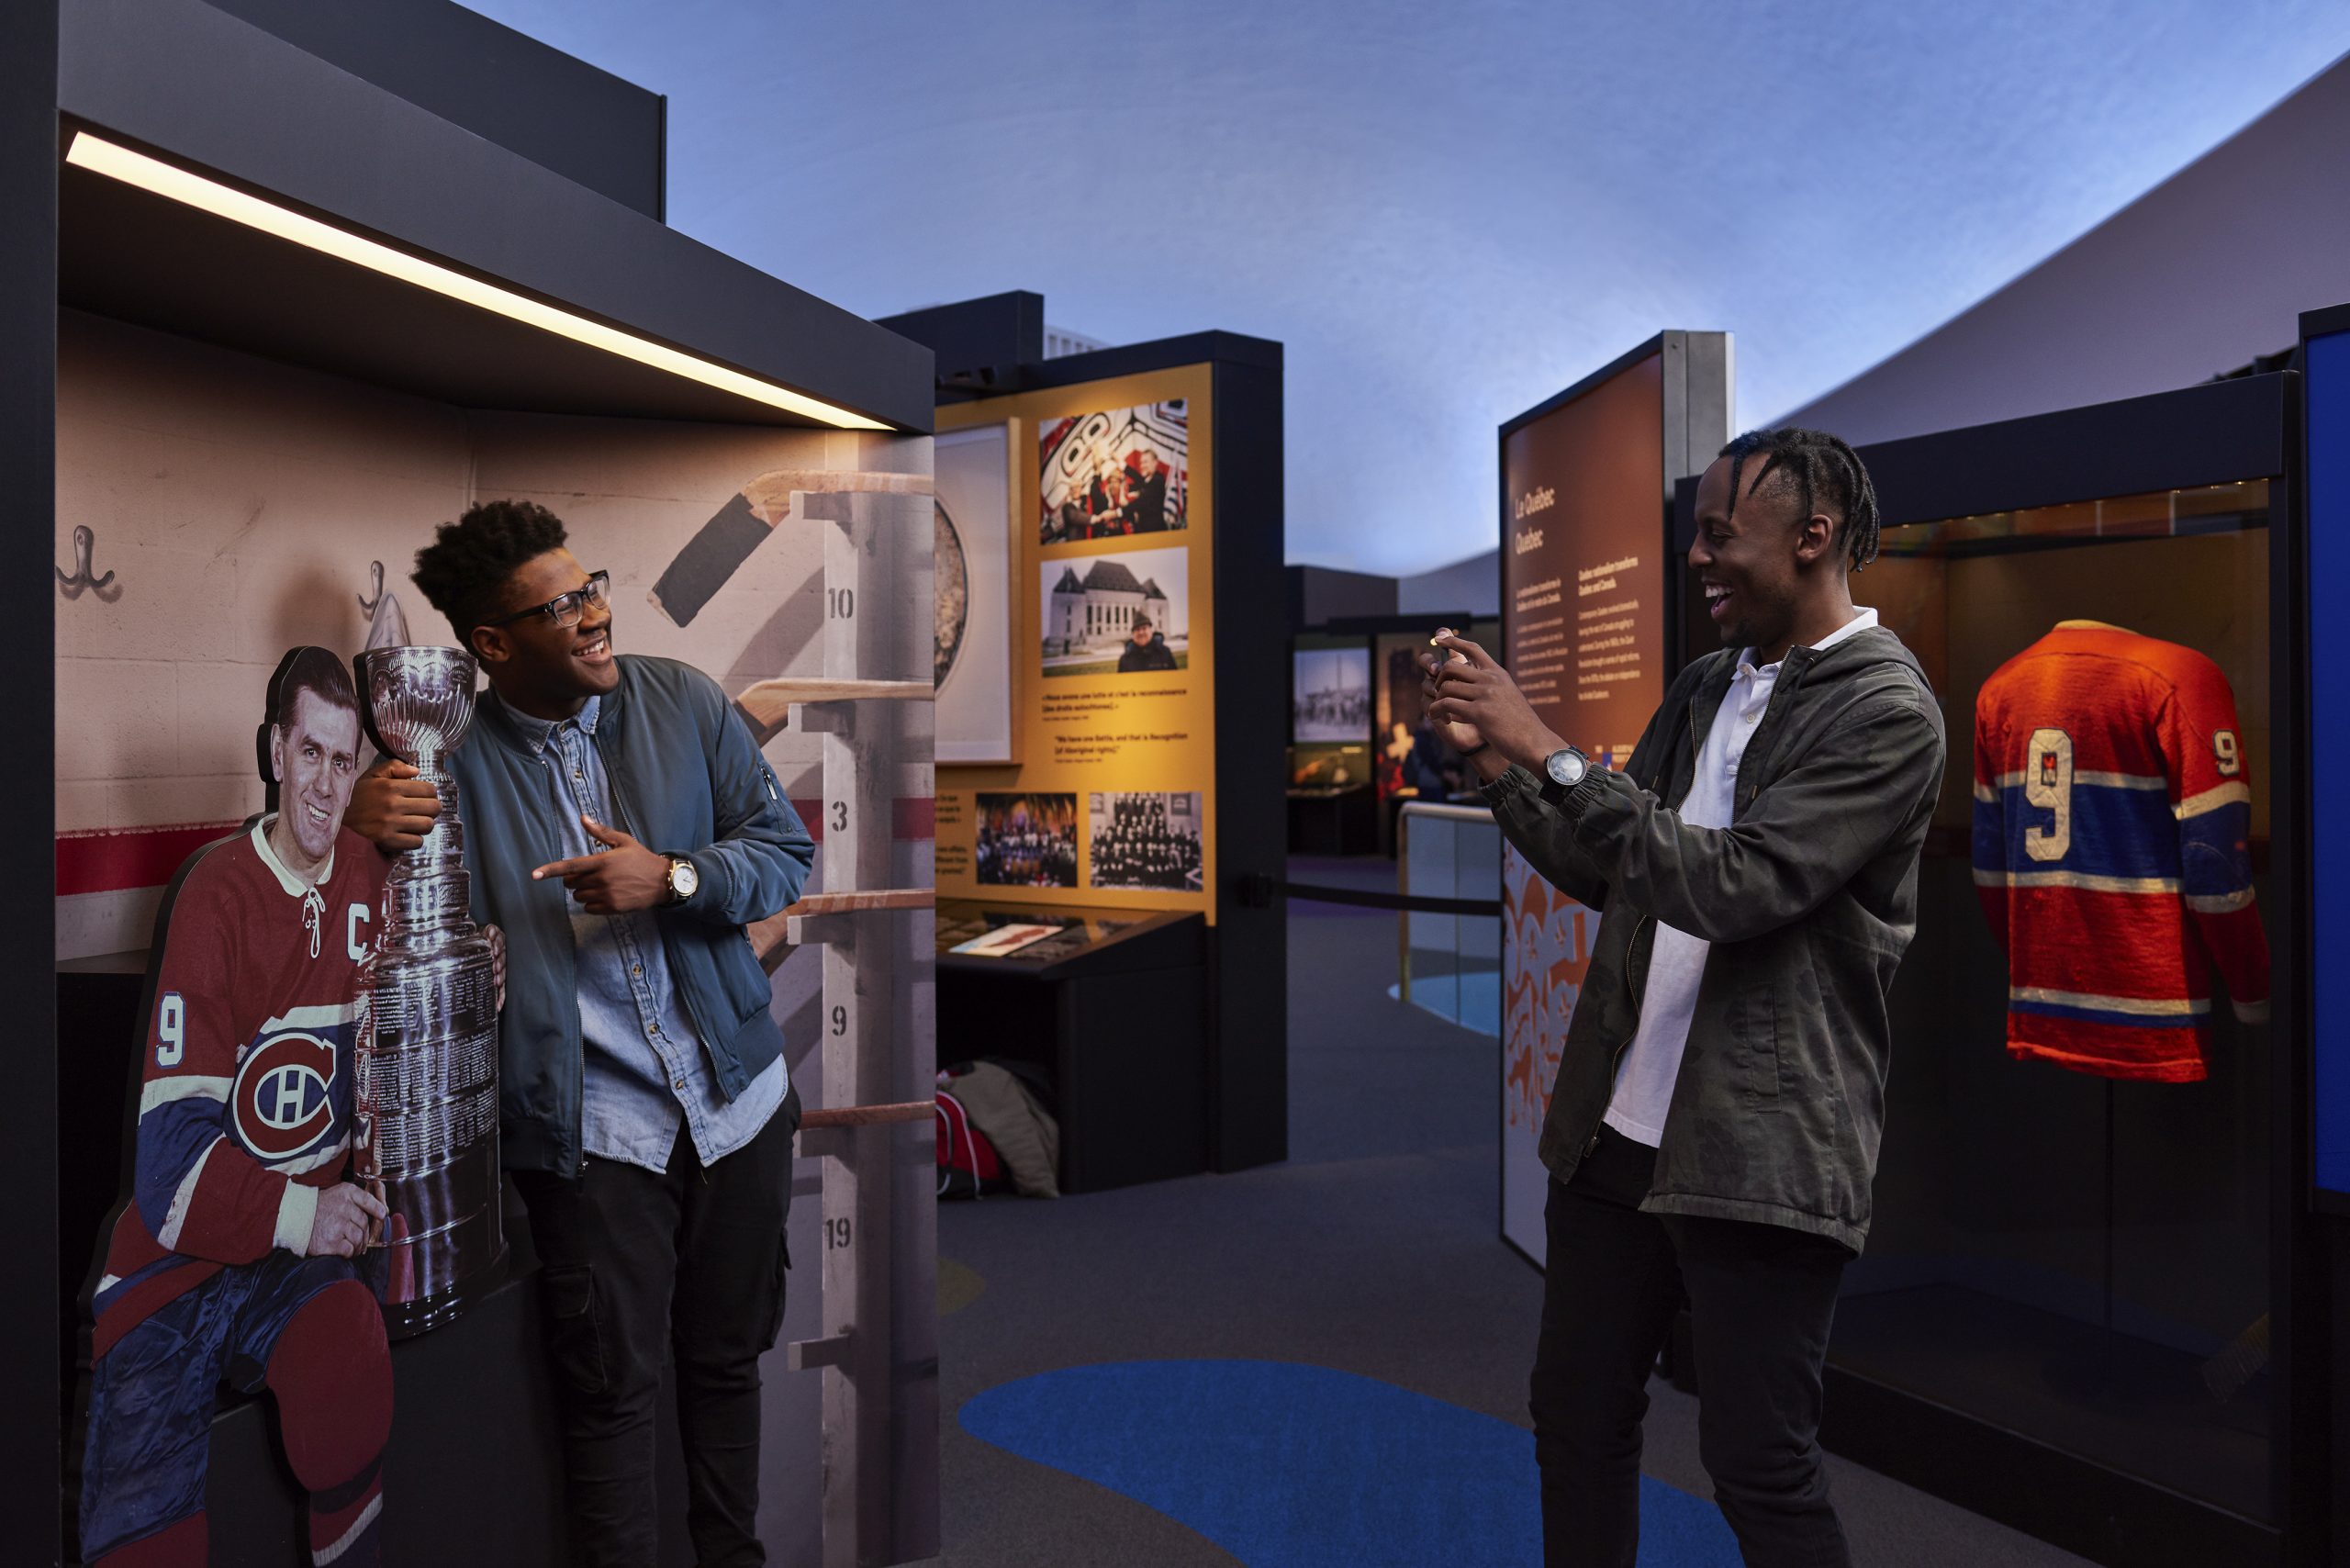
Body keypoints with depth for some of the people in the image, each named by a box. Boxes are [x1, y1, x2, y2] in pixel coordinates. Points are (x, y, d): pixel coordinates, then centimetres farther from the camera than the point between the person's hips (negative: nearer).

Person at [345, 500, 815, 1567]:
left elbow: (788, 855, -1)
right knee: (612, 1385, 7)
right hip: (592, 1125, -2)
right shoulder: (453, 759, -6)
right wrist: (361, 828, -25)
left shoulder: (683, 701, -1)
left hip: (738, 1099, 3)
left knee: (728, 1358, 18)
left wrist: (672, 877, -19)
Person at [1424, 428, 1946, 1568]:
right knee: (1575, 1419, 17)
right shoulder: (1705, 685, 11)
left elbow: (1734, 886, -24)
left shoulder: (1887, 712, -12)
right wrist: (1490, 757, 0)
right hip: (1617, 1124, 7)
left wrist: (1548, 749, -22)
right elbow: (1605, 875, 12)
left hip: (1757, 1152, -7)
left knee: (1759, 1470, 6)